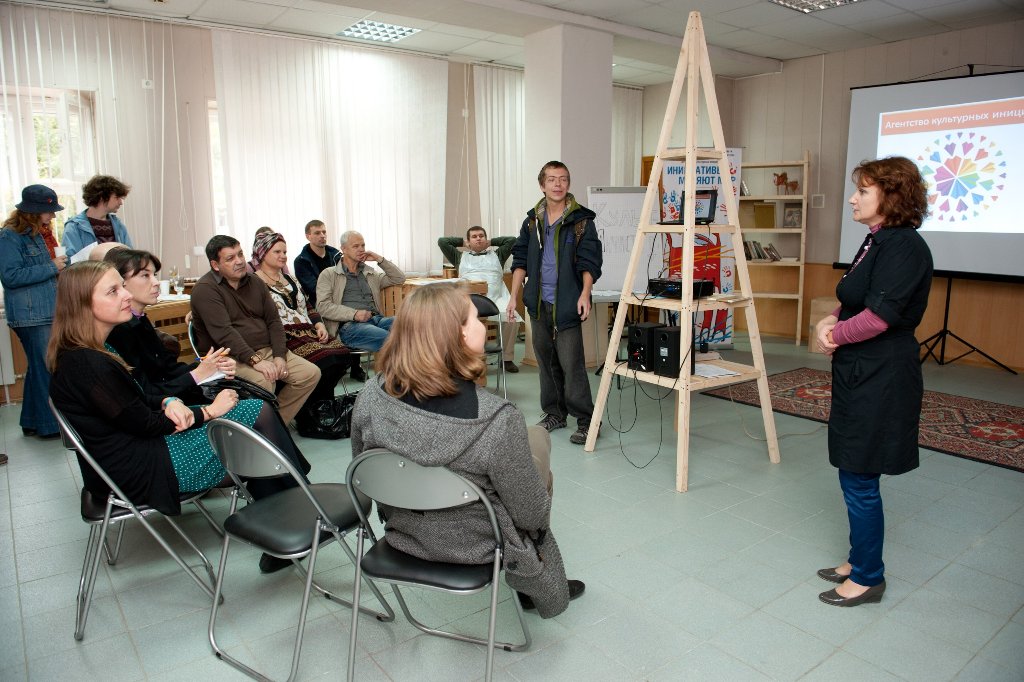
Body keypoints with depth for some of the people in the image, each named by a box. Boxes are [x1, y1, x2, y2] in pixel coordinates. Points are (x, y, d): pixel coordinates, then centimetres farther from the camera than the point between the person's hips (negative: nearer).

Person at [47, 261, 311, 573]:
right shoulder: (88, 365, -25)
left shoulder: (76, 354, 7)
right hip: (141, 472, -10)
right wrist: (209, 411, -8)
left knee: (258, 411, 8)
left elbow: (136, 401, 13)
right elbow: (144, 424, -19)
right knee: (258, 415, -7)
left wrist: (169, 403, -7)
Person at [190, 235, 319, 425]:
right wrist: (254, 360, -30)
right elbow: (223, 333, -21)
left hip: (266, 350, 7)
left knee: (311, 373, -8)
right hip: (231, 358, -7)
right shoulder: (205, 289, -9)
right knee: (263, 382, -35)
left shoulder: (254, 282, 13)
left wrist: (279, 356, -5)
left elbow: (273, 320, 10)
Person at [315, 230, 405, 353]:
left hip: (377, 319, 5)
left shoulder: (370, 273, 29)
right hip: (349, 325, -5)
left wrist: (380, 260, 16)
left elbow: (399, 278, 27)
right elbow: (323, 306, 1)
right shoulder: (328, 274, 14)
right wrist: (354, 314, -12)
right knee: (387, 338, -38)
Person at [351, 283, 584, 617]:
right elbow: (532, 514, -20)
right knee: (538, 438, 20)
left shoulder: (370, 397, -18)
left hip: (402, 534, 5)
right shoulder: (497, 420, -33)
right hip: (473, 547, -4)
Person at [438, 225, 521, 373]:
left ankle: (507, 358, -15)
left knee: (512, 318, -31)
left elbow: (512, 240, 20)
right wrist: (462, 242, 32)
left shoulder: (497, 255, 28)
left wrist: (491, 242, 29)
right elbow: (442, 241, 24)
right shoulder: (461, 257, 27)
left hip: (496, 298, 0)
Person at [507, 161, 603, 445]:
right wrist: (514, 296, 7)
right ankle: (554, 413, 26)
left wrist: (585, 293, -21)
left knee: (571, 363, -8)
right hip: (539, 303, 5)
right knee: (546, 360, 13)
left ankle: (585, 421, 1)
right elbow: (520, 259, 13)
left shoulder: (581, 220, -3)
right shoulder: (532, 220, 11)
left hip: (567, 304, -5)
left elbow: (589, 261, -8)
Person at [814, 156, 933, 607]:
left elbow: (879, 315, -23)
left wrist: (837, 335, -9)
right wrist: (830, 322, -1)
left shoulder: (904, 246, -16)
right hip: (860, 374, 10)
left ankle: (868, 578, 17)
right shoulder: (875, 242, 13)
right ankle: (860, 561, 32)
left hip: (881, 379, -10)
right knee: (854, 476, 17)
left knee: (860, 479, 0)